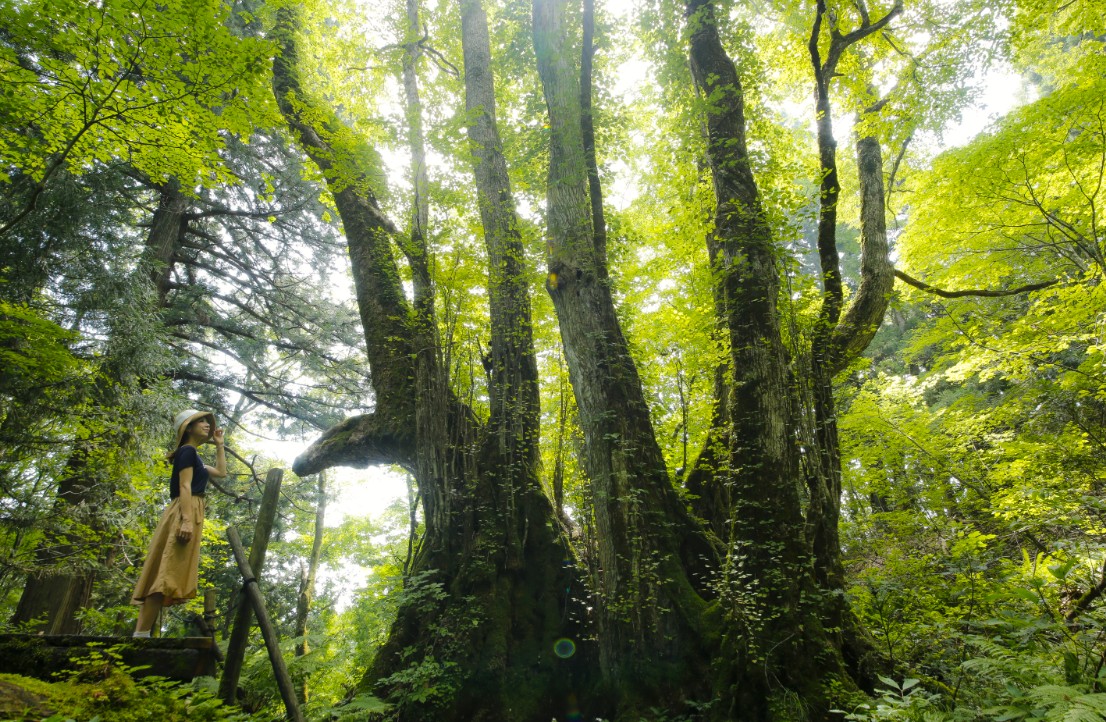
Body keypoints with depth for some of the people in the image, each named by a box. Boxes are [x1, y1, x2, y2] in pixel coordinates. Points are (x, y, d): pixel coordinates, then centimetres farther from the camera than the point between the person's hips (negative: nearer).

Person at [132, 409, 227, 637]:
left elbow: (221, 472, 38)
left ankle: (141, 633, 2)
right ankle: (141, 633, -19)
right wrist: (187, 520, -24)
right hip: (184, 514, -10)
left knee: (167, 574, 4)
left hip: (189, 515, 10)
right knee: (167, 572, -16)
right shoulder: (187, 451, -4)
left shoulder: (194, 456, 25)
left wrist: (219, 445, 36)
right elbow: (184, 486, -15)